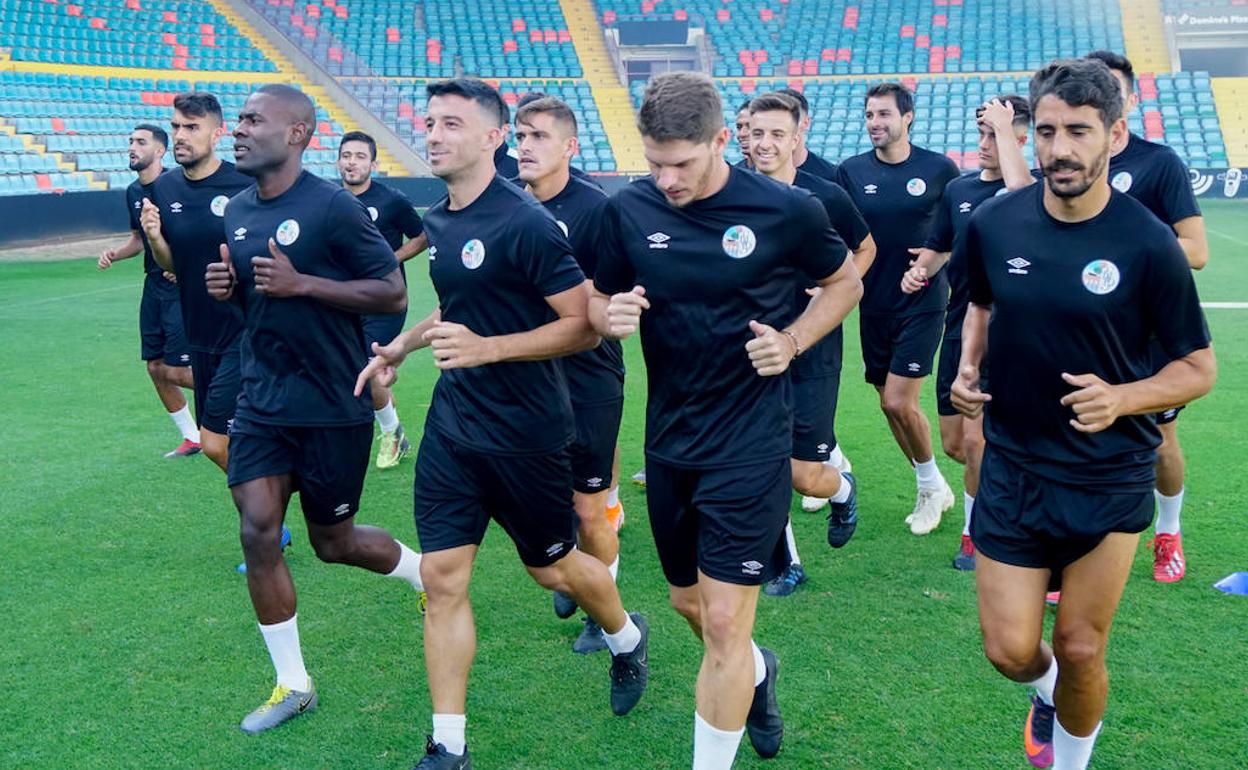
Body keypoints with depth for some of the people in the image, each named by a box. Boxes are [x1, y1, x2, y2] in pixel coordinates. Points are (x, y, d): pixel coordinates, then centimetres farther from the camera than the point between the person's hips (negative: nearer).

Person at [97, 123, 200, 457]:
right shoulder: (133, 192, 9)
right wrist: (114, 254, 5)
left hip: (181, 286, -8)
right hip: (153, 287, 8)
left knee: (177, 371, -9)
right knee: (156, 367, 9)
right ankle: (192, 438, 22)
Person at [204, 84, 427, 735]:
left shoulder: (332, 206, -15)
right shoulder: (238, 210, 6)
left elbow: (393, 294, -15)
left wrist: (301, 283, -25)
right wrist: (226, 286, -3)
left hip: (332, 407, -6)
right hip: (262, 400, 6)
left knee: (333, 542, 8)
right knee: (257, 534, -2)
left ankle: (432, 575, 39)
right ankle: (292, 685, 14)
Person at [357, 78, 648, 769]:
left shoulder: (525, 223, -18)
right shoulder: (436, 221, 6)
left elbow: (583, 325, -20)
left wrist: (486, 348, -27)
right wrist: (401, 345, 17)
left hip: (525, 429, -6)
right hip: (453, 423, 6)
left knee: (553, 568, 12)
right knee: (442, 577, 2)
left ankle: (627, 639, 45)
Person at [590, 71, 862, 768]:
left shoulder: (786, 210, -12)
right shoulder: (629, 210, -4)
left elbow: (846, 281, 6)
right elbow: (600, 302, 9)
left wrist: (791, 341, -10)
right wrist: (611, 317, -15)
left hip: (751, 442, -4)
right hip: (669, 441, 4)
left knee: (724, 620, -5)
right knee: (689, 602, 19)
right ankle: (757, 671, 52)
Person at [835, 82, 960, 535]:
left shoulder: (939, 169, -4)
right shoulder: (851, 172, 1)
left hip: (922, 304, -4)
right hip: (874, 306, 4)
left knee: (899, 403, -10)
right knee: (889, 404, 10)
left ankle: (933, 485, 15)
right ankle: (931, 489, 28)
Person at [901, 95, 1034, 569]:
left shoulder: (1034, 187, -7)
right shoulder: (958, 189, 10)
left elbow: (1020, 187, -33)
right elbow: (938, 246, 21)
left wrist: (1004, 125, -21)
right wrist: (920, 269, -1)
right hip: (958, 330, 6)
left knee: (975, 438, -11)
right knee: (953, 444, 10)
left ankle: (975, 533, 11)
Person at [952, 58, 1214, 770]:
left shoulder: (1148, 244, -15)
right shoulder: (993, 224, -6)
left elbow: (1199, 367, -6)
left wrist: (1121, 398, -24)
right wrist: (969, 367, -2)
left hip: (1110, 478, -2)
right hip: (1012, 468, 2)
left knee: (1079, 648, 8)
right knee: (1009, 650, 4)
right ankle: (1048, 690, 42)